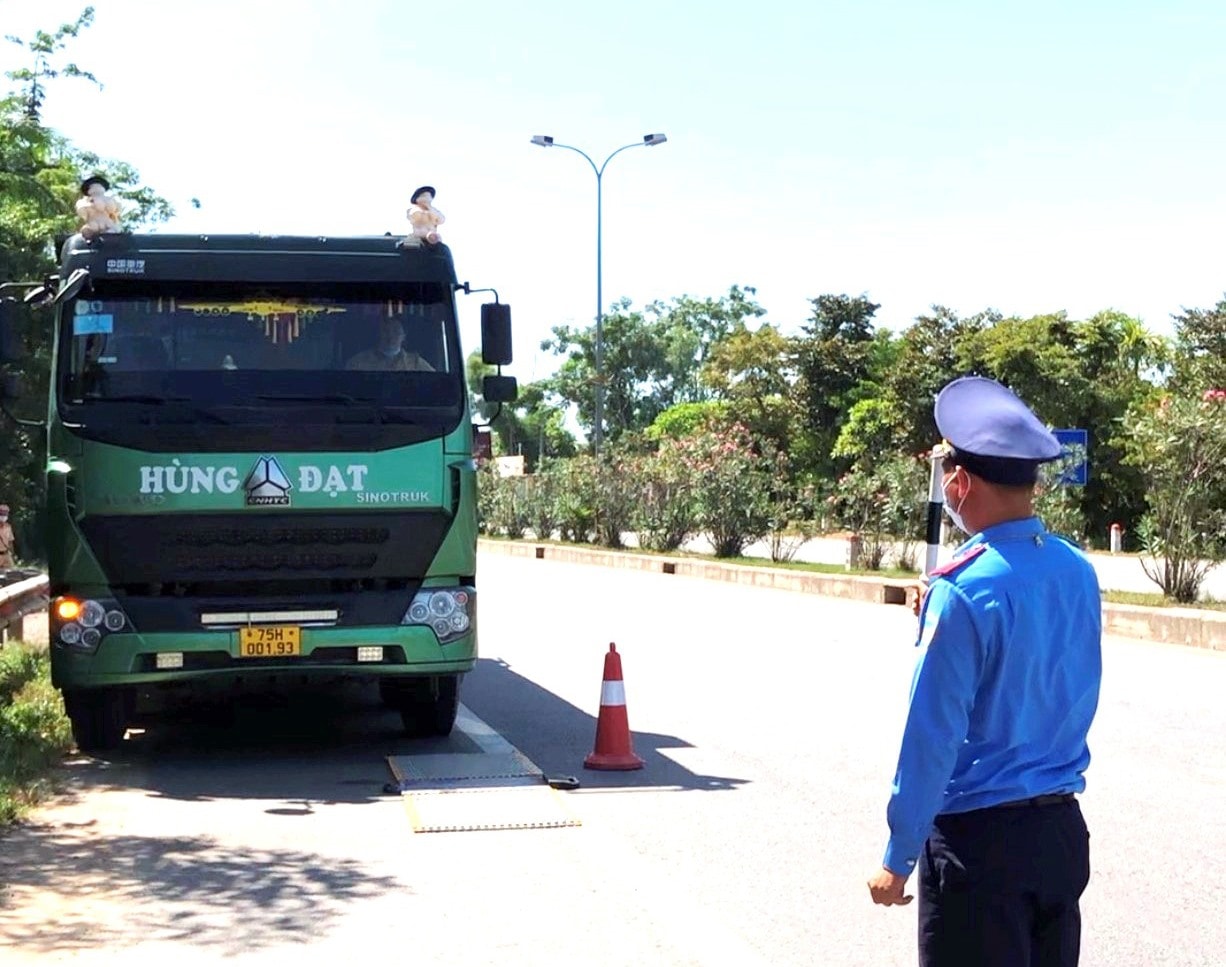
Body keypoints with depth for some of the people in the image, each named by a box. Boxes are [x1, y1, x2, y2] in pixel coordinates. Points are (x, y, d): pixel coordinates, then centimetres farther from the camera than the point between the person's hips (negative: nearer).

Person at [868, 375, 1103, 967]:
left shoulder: (965, 591, -19)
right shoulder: (1078, 572, 3)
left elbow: (932, 736, -17)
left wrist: (898, 858, -8)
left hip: (978, 838, -7)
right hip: (1063, 831, 7)